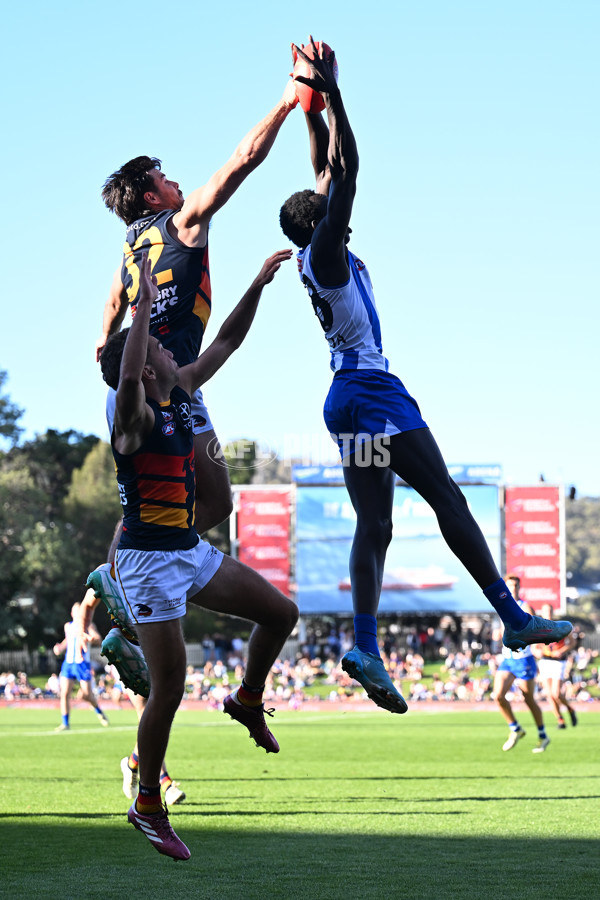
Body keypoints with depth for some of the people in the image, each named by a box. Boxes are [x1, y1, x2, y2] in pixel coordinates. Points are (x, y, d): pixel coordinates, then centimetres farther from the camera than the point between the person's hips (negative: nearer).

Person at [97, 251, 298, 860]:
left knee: (280, 613, 9)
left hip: (191, 551, 8)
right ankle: (147, 805, 8)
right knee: (169, 690, -6)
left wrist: (258, 286, 9)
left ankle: (248, 700, 33)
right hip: (148, 561, -8)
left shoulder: (178, 393, 7)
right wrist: (145, 304, -35)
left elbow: (226, 341, 16)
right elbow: (127, 375, -40)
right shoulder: (134, 415, -16)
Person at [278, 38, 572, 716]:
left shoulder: (315, 256, 14)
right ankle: (512, 618, -11)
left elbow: (327, 176, 22)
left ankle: (365, 647, -10)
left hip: (348, 398, 10)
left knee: (373, 526, 2)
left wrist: (314, 103, 23)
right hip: (374, 390, -10)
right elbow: (345, 173, -15)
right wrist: (330, 97, -13)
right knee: (447, 500, -9)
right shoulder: (325, 252, -8)